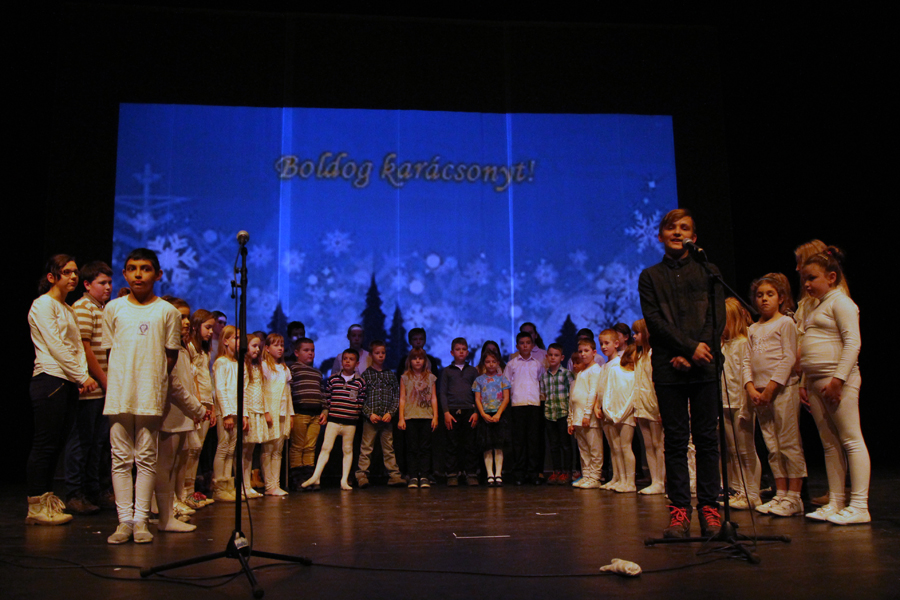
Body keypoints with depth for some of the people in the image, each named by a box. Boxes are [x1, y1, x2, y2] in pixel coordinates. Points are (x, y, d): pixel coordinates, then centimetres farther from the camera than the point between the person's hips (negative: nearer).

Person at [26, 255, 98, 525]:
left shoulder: (68, 309, 22)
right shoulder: (43, 304, -5)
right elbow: (56, 346, -12)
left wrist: (83, 376, 0)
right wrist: (82, 377, -12)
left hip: (68, 383, 8)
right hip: (50, 380, -8)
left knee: (56, 444, 9)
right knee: (45, 443, -6)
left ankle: (48, 501, 15)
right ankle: (36, 507, -1)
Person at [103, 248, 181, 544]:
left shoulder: (168, 311, 3)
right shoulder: (113, 308, 9)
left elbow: (171, 356, 6)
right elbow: (108, 350, 12)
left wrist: (154, 381, -3)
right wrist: (114, 383, 3)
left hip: (151, 395, -1)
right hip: (118, 394, 2)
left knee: (146, 458, 2)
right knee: (121, 458, 3)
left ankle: (141, 519, 9)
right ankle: (125, 519, 9)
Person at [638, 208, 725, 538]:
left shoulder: (708, 271, 13)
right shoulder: (650, 276, 11)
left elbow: (718, 317, 4)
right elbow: (654, 321, 0)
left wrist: (691, 356, -9)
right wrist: (690, 347, -13)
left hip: (704, 365, 1)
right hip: (668, 367, 0)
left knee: (707, 438, 1)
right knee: (676, 439, 1)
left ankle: (709, 507, 7)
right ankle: (679, 509, 4)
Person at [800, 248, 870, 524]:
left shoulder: (841, 302, -5)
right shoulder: (817, 308, 21)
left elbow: (852, 342, -15)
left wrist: (838, 379, -21)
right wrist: (806, 382, 18)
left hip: (837, 380, -9)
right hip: (816, 381, 9)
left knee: (851, 439, -7)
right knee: (829, 443, 9)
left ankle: (859, 506, -5)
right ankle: (835, 503, 14)